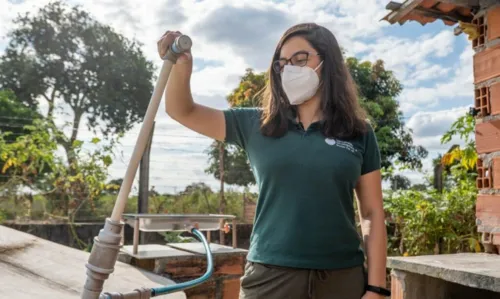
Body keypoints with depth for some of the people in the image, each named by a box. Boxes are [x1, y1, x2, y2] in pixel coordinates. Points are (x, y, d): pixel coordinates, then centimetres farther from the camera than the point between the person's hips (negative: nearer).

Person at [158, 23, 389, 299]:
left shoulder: (359, 134, 3)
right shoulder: (256, 126, 4)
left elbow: (373, 215, 3)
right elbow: (183, 112, 4)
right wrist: (180, 66, -15)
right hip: (270, 276, 1)